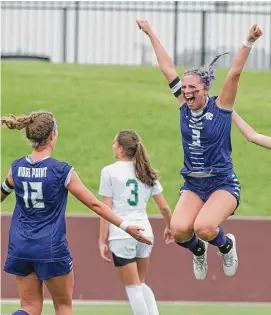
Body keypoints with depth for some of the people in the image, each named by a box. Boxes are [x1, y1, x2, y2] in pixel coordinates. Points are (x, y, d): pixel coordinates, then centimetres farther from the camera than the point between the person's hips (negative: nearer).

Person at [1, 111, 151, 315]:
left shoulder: (17, 168, -1)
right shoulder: (61, 171, -13)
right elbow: (95, 204, -8)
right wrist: (125, 226, -1)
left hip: (21, 246, 4)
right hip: (51, 247, -4)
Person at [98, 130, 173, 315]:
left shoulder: (109, 171, -4)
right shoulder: (145, 172, 9)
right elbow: (164, 206, 10)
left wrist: (102, 241, -4)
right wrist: (169, 227, 28)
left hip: (121, 235, -5)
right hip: (145, 233, 5)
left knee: (133, 287, 4)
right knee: (141, 284, 21)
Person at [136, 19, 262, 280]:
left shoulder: (220, 107, -8)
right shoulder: (184, 106, 2)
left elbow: (235, 73, -19)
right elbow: (168, 69, 6)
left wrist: (249, 43, -32)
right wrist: (150, 34, 12)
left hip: (223, 184, -4)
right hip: (193, 185, 4)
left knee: (204, 227, -29)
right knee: (179, 229, -22)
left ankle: (226, 245, 8)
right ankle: (198, 250, 15)